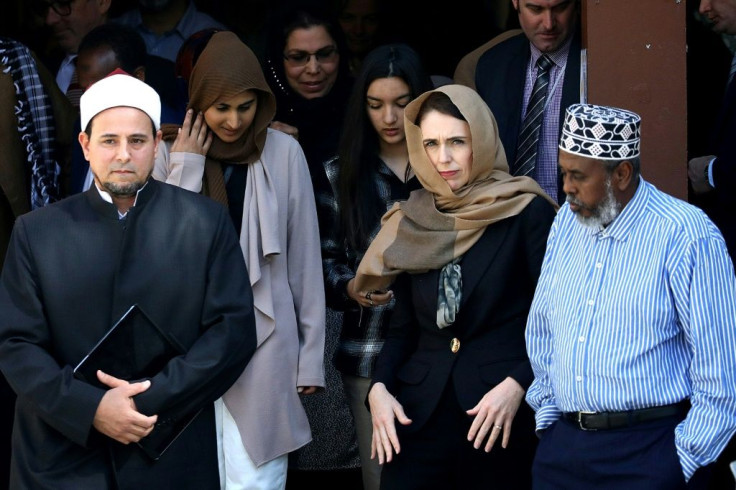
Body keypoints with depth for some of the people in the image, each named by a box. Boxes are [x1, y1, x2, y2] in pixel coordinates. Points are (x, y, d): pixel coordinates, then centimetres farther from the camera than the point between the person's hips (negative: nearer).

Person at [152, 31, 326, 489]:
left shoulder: (284, 152, -2)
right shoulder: (170, 153, 2)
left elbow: (304, 259, 3)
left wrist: (311, 354, 4)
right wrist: (186, 169, -9)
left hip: (266, 336, -1)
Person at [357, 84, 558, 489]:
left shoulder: (527, 214, -4)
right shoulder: (415, 221, 9)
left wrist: (517, 384, -15)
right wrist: (379, 388, 0)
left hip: (503, 422, -3)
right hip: (418, 414, 4)